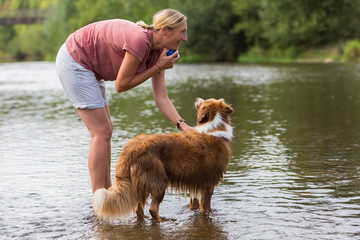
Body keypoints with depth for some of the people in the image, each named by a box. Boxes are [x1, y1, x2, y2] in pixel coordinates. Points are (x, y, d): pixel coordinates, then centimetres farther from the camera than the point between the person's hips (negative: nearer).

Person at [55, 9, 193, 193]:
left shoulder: (158, 52, -1)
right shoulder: (139, 40, -28)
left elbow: (161, 98, -1)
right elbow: (121, 85, -18)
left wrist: (183, 125, -12)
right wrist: (158, 67, -15)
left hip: (87, 66, 10)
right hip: (73, 62, -10)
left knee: (105, 130, 11)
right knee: (101, 132, -9)